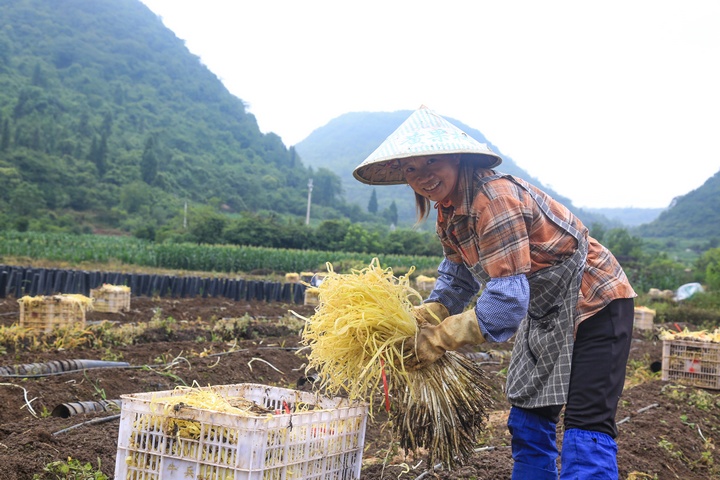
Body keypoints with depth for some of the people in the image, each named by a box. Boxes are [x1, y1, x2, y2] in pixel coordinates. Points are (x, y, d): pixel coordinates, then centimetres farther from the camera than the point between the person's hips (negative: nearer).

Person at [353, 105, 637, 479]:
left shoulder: (494, 198, -31)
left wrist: (438, 339, -27)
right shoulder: (448, 211, -1)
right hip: (546, 312, 10)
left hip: (594, 302, -9)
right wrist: (422, 322, -12)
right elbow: (457, 279, 5)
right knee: (528, 420, 13)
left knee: (587, 428, -13)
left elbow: (508, 297, -34)